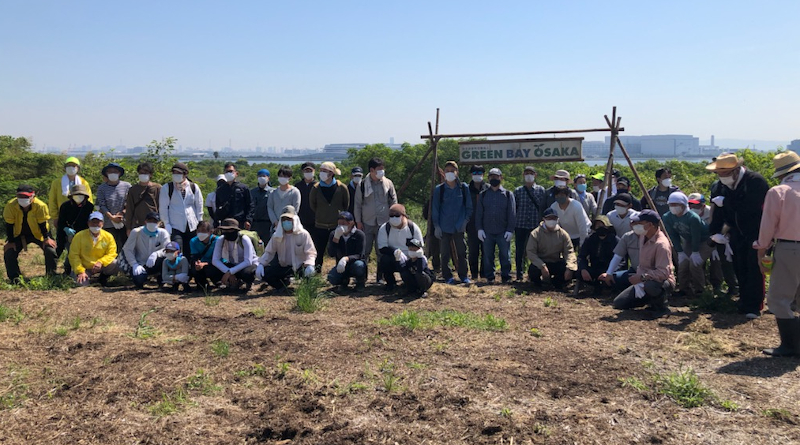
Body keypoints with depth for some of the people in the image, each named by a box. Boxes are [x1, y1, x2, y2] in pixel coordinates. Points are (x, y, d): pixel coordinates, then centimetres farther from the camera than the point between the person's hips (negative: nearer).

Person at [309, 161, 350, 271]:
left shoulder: (342, 187, -5)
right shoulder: (316, 188, -3)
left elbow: (346, 205, 9)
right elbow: (312, 204, 12)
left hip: (337, 225, -1)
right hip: (320, 226, 1)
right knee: (319, 251, 4)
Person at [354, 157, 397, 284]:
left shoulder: (388, 183, 3)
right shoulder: (363, 184, 0)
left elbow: (394, 202, 9)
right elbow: (357, 204, 5)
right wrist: (358, 221, 1)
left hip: (383, 223, 1)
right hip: (367, 223, -1)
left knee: (382, 252, 6)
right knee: (364, 251, 0)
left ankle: (380, 277, 16)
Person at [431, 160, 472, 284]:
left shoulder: (464, 188, 3)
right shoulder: (439, 189, 0)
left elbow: (469, 207, 10)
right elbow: (435, 209, 3)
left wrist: (466, 220, -1)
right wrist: (436, 226, -2)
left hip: (459, 227, 1)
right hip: (444, 227, -1)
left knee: (462, 253, 6)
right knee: (445, 254, 4)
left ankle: (464, 276, 17)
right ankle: (447, 277, 15)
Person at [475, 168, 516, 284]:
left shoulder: (508, 194, 5)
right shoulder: (483, 195, 9)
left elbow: (512, 214, 2)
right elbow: (479, 213, 8)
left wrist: (510, 230, -6)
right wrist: (479, 228, -2)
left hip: (503, 232, -1)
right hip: (487, 232, 1)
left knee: (505, 256, 0)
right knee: (488, 256, 5)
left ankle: (506, 277, 10)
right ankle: (489, 277, 14)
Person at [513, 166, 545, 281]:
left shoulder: (541, 190, 6)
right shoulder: (518, 191, 8)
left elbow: (543, 207, 6)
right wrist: (513, 223, 6)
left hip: (535, 225, -1)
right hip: (520, 225, 1)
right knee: (519, 251, 3)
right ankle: (519, 274, 11)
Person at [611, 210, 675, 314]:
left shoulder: (661, 244, -26)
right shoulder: (643, 236, -1)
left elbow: (663, 273, -31)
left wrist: (642, 277, -34)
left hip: (662, 281, -8)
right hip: (643, 281, 8)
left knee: (650, 285, -44)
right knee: (618, 303, 1)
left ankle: (661, 304, -11)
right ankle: (651, 299, 14)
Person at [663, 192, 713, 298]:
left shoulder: (693, 218, -33)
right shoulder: (667, 217, -16)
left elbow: (696, 236, -25)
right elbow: (673, 236, -10)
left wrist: (695, 252, -19)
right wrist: (680, 252, -10)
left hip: (704, 241, -6)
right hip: (688, 242, 6)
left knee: (695, 264, -18)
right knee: (682, 264, -3)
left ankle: (698, 290, 1)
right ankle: (685, 290, 13)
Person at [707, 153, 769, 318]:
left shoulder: (756, 181, -18)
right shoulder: (725, 185, 2)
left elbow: (750, 208, -31)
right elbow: (719, 210, 5)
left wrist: (726, 202, -23)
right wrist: (715, 232, -2)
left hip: (757, 234, -6)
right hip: (738, 233, 6)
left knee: (754, 269, -5)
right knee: (740, 269, 10)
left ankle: (754, 306, 2)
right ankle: (744, 302, 21)